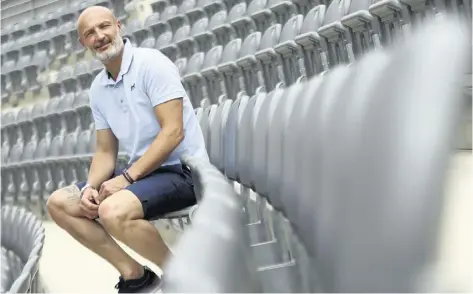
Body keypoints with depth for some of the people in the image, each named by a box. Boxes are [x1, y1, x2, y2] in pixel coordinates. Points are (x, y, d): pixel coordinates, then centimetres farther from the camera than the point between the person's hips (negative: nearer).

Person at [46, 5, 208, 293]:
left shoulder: (151, 63, -13)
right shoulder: (98, 89, 9)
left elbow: (173, 133, -20)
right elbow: (105, 151, 14)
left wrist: (127, 178, -21)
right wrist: (91, 187, -8)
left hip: (180, 170, -8)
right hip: (142, 172, 9)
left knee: (113, 212, -34)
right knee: (59, 204, 3)